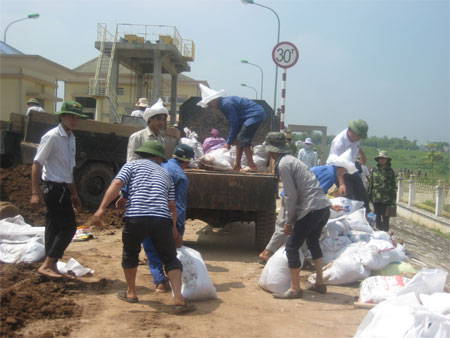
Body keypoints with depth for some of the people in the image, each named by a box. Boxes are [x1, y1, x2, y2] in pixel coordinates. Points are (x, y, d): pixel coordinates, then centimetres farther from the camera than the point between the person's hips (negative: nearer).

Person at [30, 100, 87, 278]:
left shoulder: (71, 138, 13)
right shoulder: (52, 137, -13)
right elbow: (36, 164, -16)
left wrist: (74, 193, 22)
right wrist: (35, 193, -21)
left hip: (63, 188, 9)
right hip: (54, 187, -8)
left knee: (54, 227, 11)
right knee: (68, 226, -10)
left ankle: (50, 266, 18)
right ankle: (48, 265, -5)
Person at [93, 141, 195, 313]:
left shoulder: (132, 165, 19)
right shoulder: (165, 174, 28)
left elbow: (116, 185, 0)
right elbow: (172, 206, 27)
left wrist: (102, 208, -4)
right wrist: (174, 229, 40)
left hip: (135, 217, -1)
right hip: (162, 219, 1)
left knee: (130, 254, 23)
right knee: (171, 259, 13)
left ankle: (131, 293, 35)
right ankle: (179, 298, 1)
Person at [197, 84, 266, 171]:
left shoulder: (227, 104, -19)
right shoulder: (223, 104, 11)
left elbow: (234, 123, -20)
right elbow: (233, 122, 15)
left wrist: (229, 142, -15)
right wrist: (231, 139, 12)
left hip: (256, 114, -10)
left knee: (242, 138, -15)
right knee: (239, 138, 11)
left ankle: (251, 166, -14)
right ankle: (237, 165, 15)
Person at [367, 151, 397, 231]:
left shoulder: (390, 171, 3)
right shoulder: (374, 170, 6)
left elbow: (393, 186, 4)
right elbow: (370, 184, 11)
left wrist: (393, 200, -1)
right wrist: (369, 197, 8)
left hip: (386, 199, -2)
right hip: (376, 199, 2)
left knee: (385, 217, 1)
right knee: (377, 217, 9)